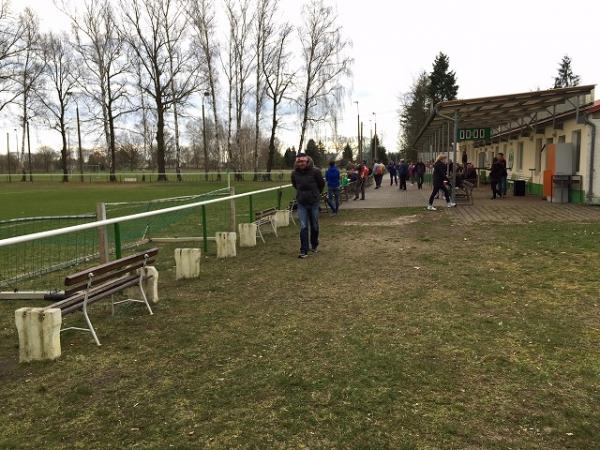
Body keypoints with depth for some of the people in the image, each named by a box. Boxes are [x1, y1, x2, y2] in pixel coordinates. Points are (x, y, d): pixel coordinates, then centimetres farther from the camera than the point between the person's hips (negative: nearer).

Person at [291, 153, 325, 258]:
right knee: (303, 227, -6)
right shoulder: (295, 173, -4)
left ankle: (314, 245, 33)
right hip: (301, 203, 1)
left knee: (314, 226, 12)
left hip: (314, 202, -1)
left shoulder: (315, 171, -13)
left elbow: (321, 184, 4)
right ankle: (304, 251, -4)